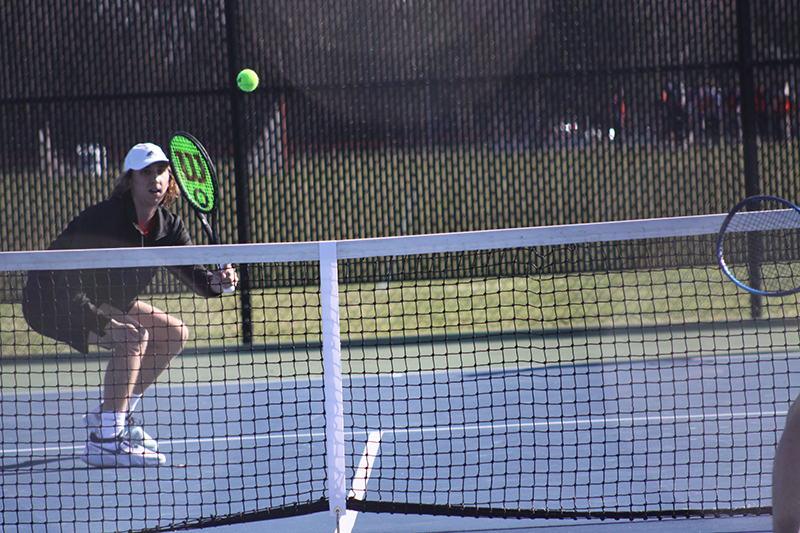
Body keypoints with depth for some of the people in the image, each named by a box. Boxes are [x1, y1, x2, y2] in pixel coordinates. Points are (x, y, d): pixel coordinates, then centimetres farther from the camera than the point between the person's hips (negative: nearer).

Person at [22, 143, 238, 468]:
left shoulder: (168, 227, -7)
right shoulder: (102, 220, -29)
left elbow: (194, 273, -13)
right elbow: (66, 285, -31)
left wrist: (216, 282, -36)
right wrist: (105, 322, -39)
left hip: (107, 303, 9)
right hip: (51, 302, -9)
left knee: (175, 334, 6)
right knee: (134, 336, -29)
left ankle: (111, 415, 16)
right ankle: (105, 441, -25)